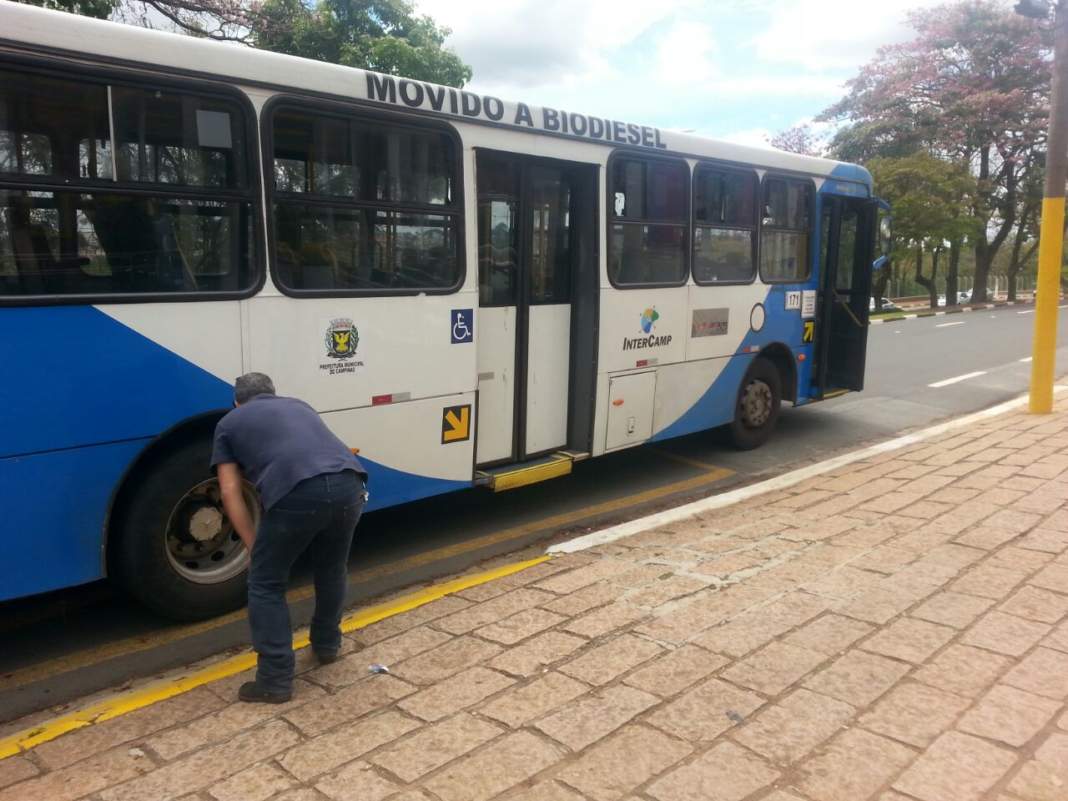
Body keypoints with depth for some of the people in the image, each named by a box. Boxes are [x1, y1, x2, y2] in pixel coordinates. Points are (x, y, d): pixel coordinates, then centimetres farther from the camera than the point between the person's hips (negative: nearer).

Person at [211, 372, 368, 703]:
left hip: (298, 492, -4)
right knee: (332, 569, 30)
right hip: (350, 483, 5)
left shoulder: (229, 423, 26)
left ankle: (276, 679, 17)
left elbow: (231, 493, 19)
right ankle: (327, 644, 46)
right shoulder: (298, 405, 37)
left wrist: (253, 547, 21)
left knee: (266, 583, 16)